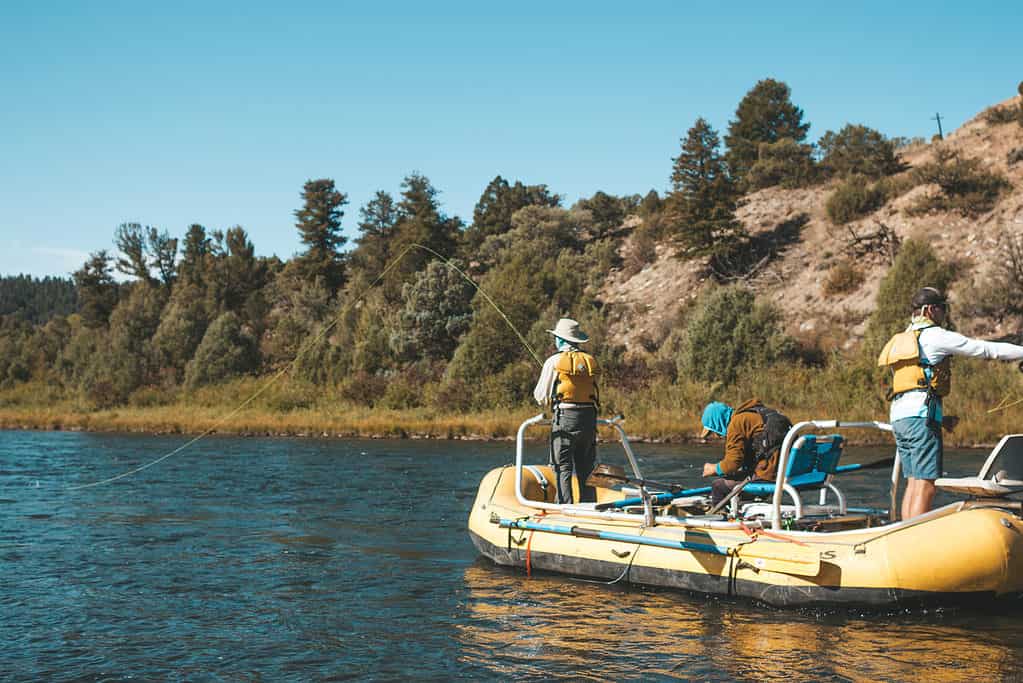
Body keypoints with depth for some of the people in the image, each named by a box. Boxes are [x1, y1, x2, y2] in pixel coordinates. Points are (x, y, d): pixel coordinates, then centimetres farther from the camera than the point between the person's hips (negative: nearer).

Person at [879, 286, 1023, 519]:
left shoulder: (901, 341, 23)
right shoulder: (935, 336, -3)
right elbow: (986, 349, -1)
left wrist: (939, 418, 24)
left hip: (898, 417, 9)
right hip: (921, 415, -9)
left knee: (913, 482, 10)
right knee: (925, 485, -9)